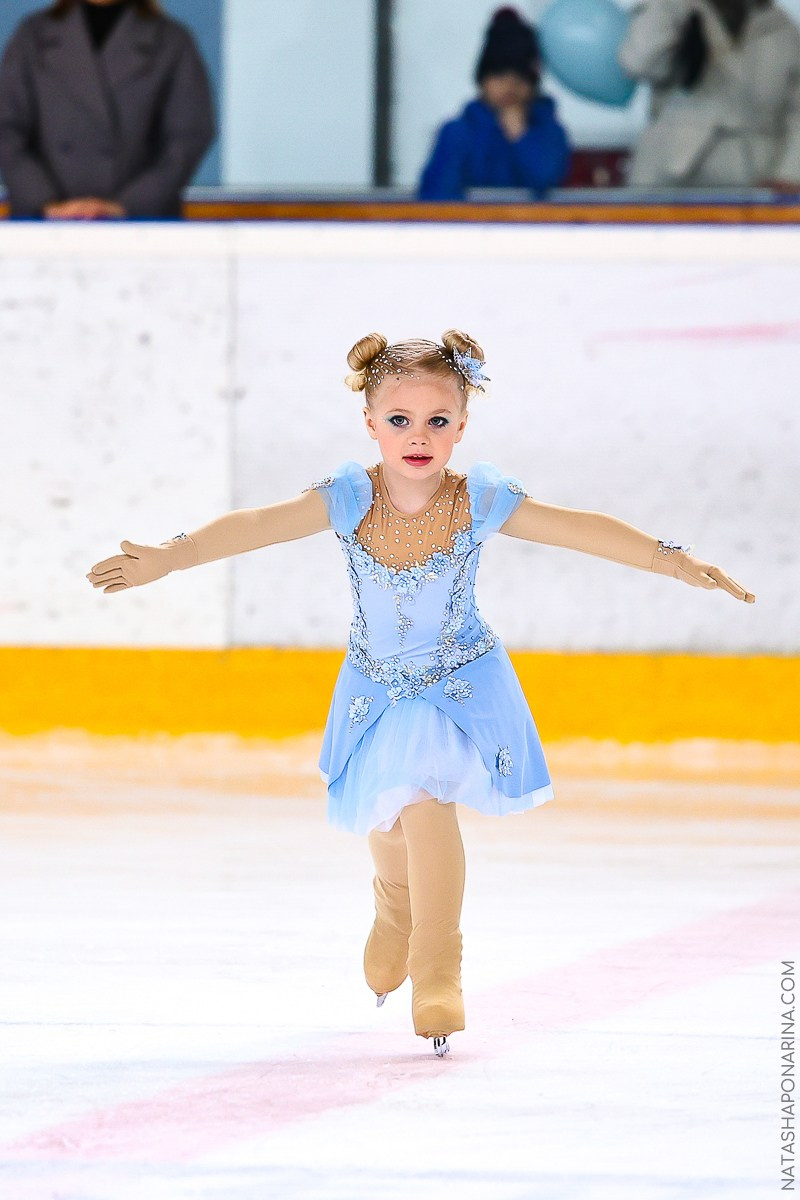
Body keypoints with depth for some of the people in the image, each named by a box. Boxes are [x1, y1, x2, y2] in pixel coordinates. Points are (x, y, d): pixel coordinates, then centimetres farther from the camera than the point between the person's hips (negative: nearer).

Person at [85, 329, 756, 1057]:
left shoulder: (480, 501, -22)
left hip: (460, 682, -3)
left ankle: (437, 976, -10)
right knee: (384, 820, 22)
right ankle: (398, 914, 59)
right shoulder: (351, 499, -21)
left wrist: (677, 562, -28)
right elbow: (256, 526, -27)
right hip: (377, 685, 3)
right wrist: (168, 557, -38)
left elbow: (583, 530, -23)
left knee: (426, 802, -24)